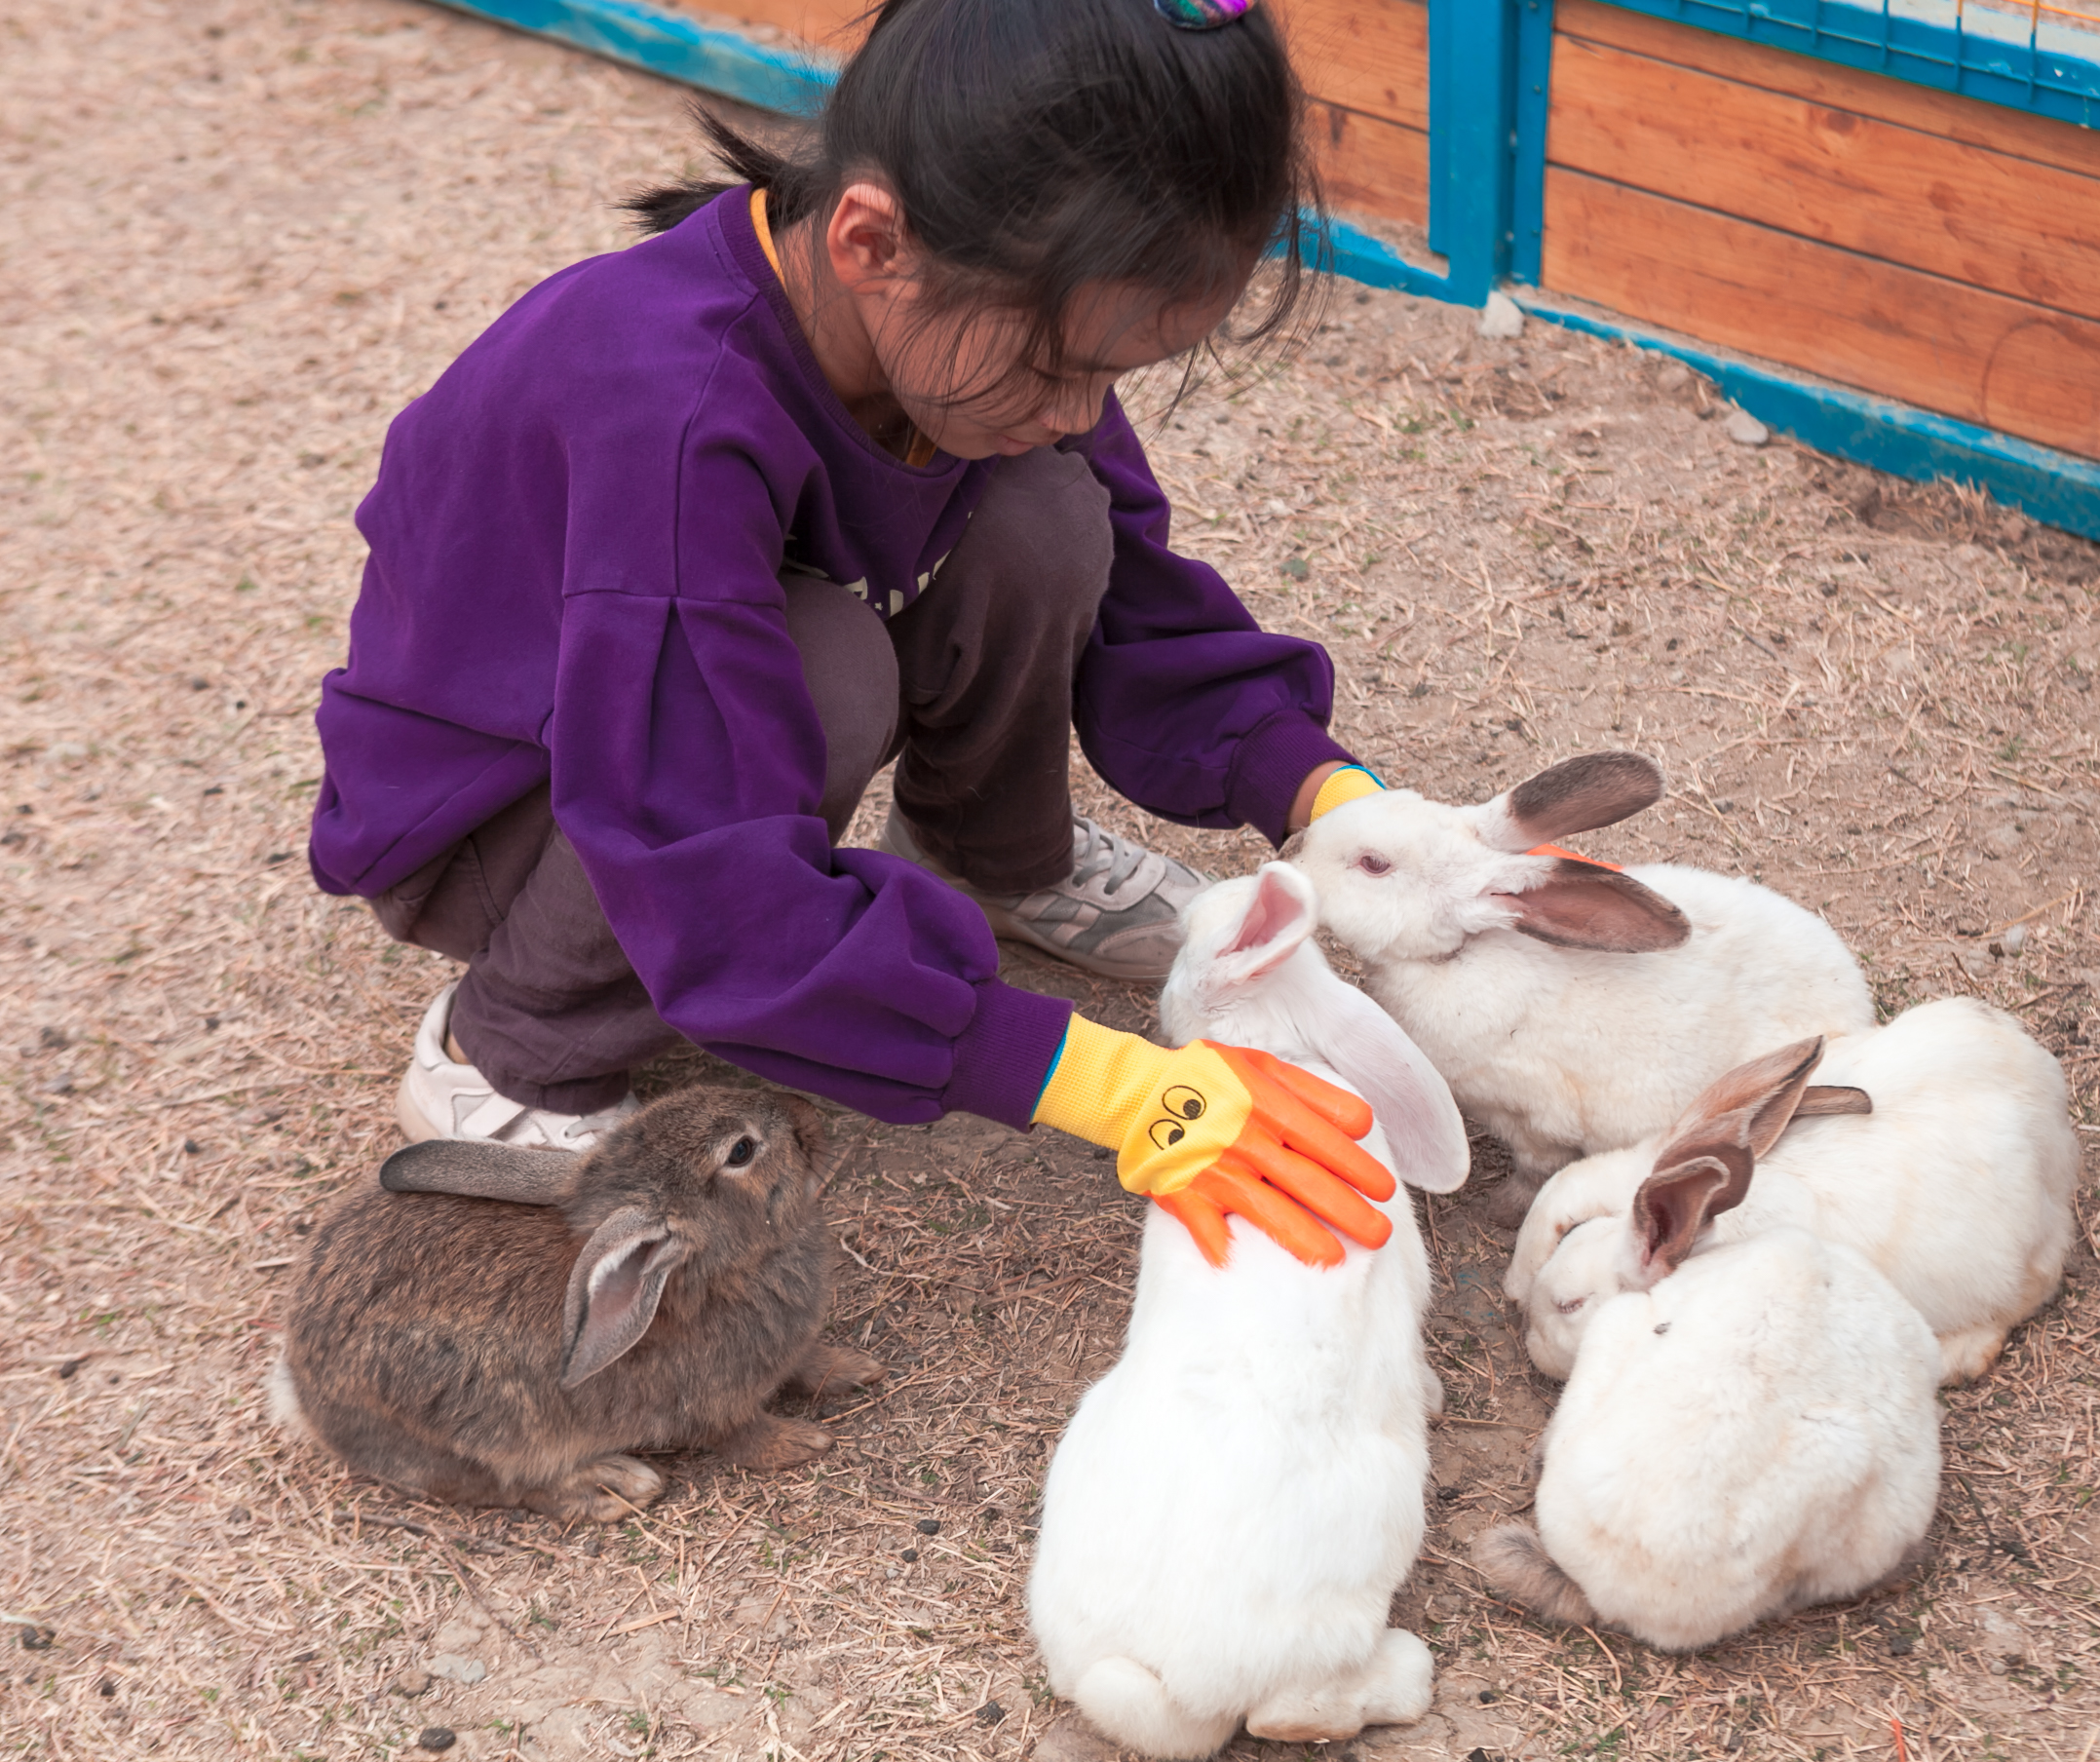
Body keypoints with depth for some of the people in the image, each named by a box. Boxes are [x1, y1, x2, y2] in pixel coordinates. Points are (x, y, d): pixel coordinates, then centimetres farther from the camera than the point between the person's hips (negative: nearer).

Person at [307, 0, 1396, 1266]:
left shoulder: (975, 320, -18)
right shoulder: (673, 421, -41)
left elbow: (1131, 607, -4)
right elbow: (722, 901, -43)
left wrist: (1343, 805, -20)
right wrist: (1120, 1091, -46)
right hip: (483, 809, -6)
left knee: (1041, 517, -16)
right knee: (824, 679, -35)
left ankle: (999, 864, 13)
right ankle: (508, 1060, -12)